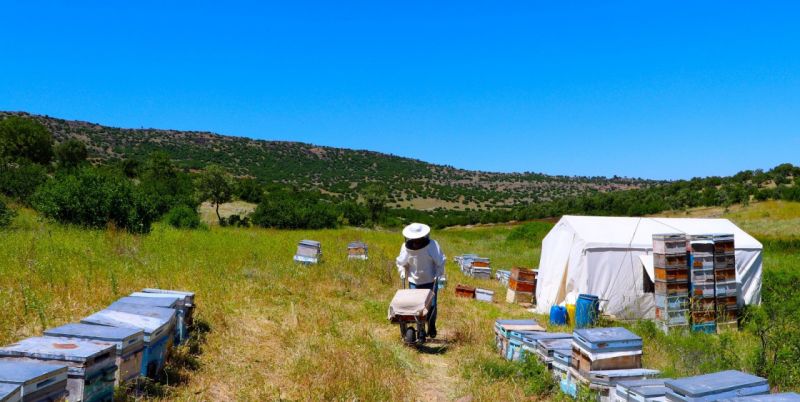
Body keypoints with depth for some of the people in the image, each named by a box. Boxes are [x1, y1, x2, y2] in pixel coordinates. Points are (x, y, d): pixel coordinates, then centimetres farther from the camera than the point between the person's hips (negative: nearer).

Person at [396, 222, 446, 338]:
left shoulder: (432, 245, -15)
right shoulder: (406, 247, -7)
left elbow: (440, 261, -6)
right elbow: (401, 262, 9)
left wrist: (439, 274, -13)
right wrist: (402, 272, -3)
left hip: (430, 282, -2)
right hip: (414, 282, 2)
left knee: (431, 306, 4)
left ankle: (431, 327, 28)